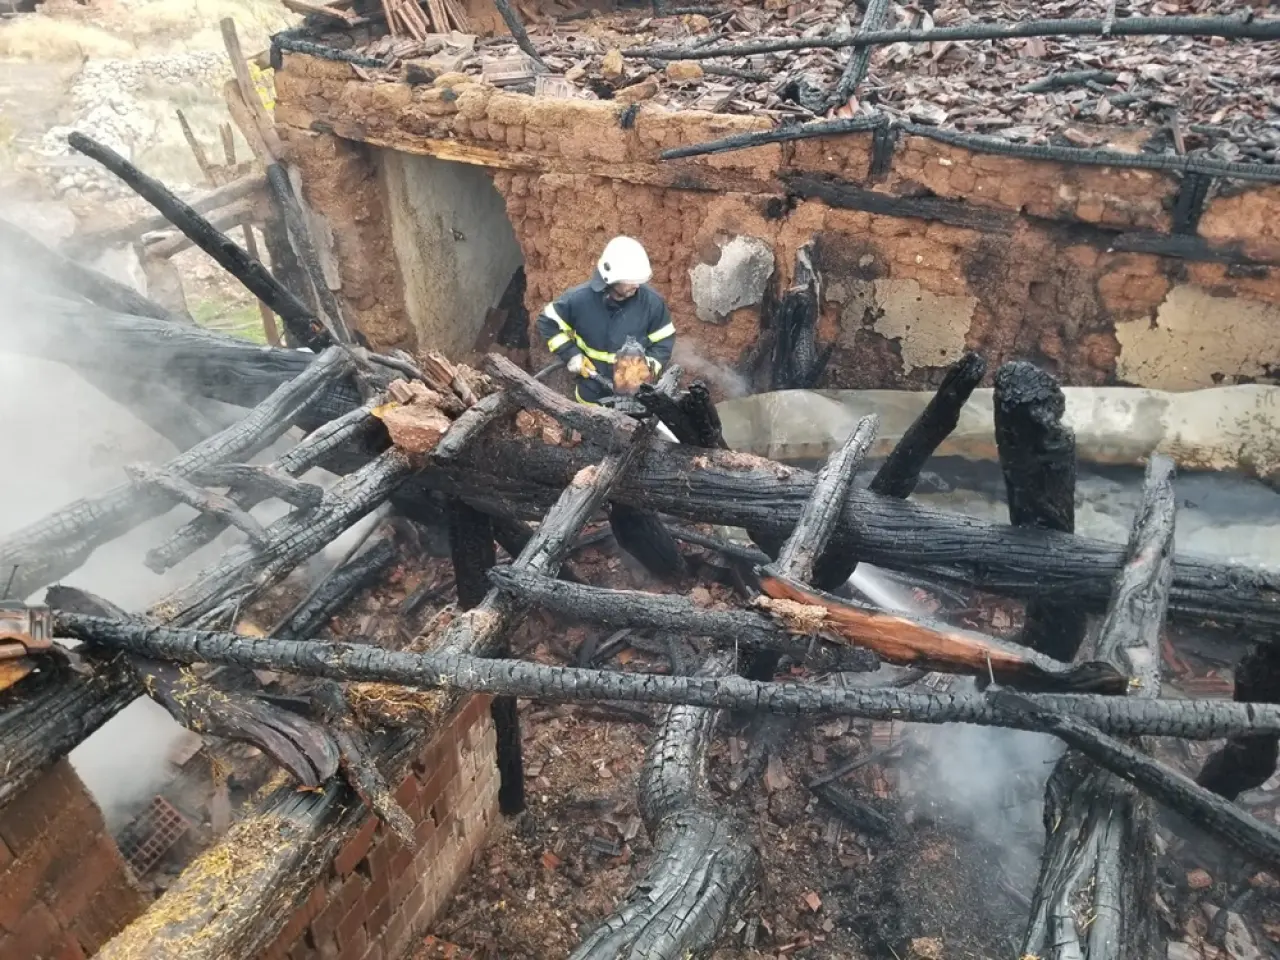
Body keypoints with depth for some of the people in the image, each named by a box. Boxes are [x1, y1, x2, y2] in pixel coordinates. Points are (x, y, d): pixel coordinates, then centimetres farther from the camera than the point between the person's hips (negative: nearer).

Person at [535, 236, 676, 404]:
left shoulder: (652, 301, -20)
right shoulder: (580, 299, -21)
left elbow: (664, 341, -7)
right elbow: (547, 322, -6)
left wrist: (650, 366, -24)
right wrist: (570, 354, -13)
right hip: (592, 393, 0)